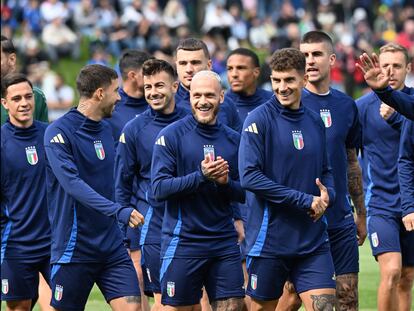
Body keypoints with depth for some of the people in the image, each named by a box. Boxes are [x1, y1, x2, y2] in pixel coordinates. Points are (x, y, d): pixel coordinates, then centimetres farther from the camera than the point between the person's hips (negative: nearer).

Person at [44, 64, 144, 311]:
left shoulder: (106, 129, 12)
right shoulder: (59, 133, -13)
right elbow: (72, 184, -26)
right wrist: (118, 211, -34)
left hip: (112, 246, 6)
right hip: (74, 250, -6)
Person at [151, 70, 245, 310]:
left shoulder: (233, 140, 10)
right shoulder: (171, 136, -3)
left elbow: (244, 194, 13)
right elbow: (159, 188, -11)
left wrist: (226, 182, -9)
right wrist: (201, 176, -21)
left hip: (225, 243, 4)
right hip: (182, 243, -4)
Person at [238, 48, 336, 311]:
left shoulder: (315, 122, 10)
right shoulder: (259, 120, -7)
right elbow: (249, 176, -16)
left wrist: (327, 195, -5)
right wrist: (305, 201, -17)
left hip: (313, 240, 4)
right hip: (269, 238, -4)